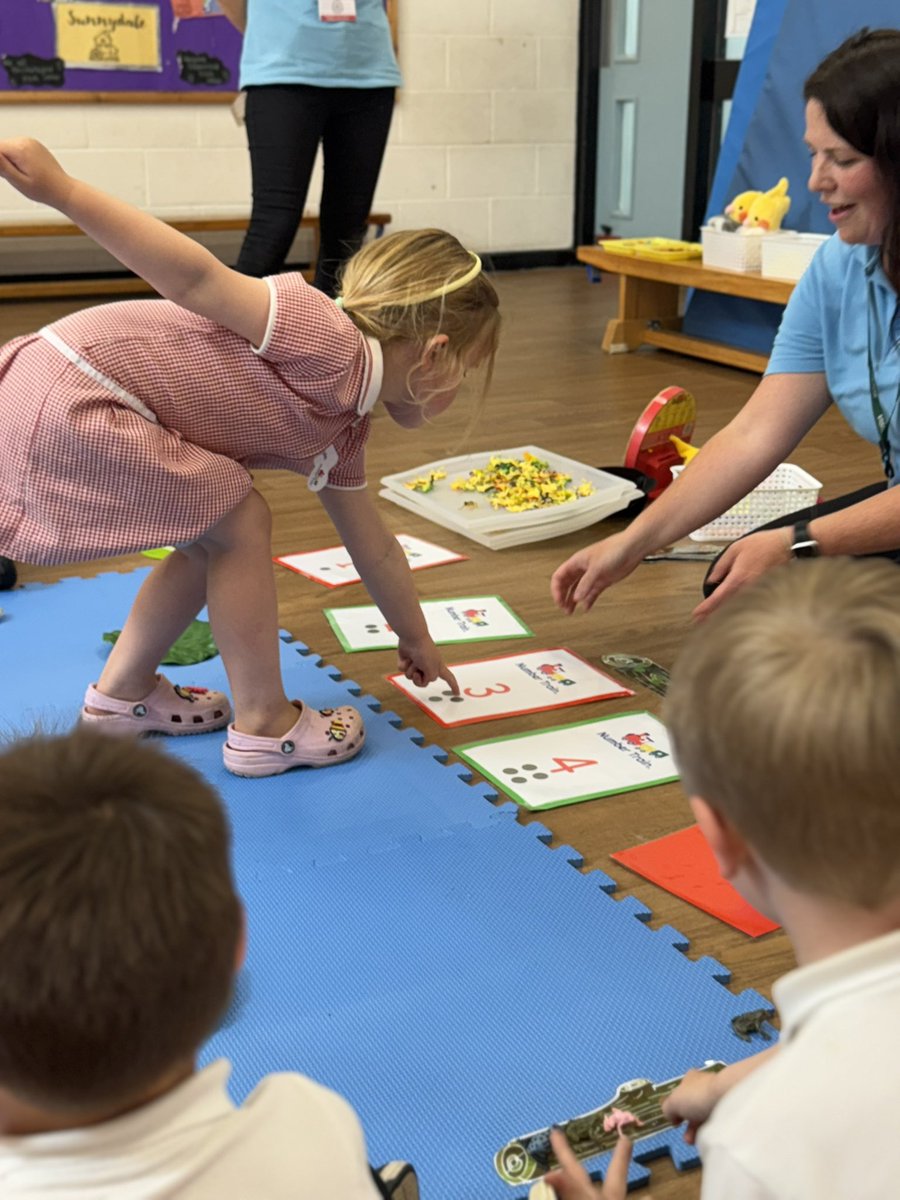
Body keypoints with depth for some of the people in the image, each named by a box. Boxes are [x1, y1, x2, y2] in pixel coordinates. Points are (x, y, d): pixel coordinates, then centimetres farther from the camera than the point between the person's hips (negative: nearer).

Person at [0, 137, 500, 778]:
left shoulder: (343, 428, 16)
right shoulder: (329, 347, -15)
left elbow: (375, 549, 27)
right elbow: (201, 279, -23)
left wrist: (416, 640, 37)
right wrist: (63, 190, -28)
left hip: (73, 399, 10)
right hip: (65, 399, -10)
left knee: (214, 539, 18)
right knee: (239, 522, -4)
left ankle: (123, 693, 31)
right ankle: (264, 725, 7)